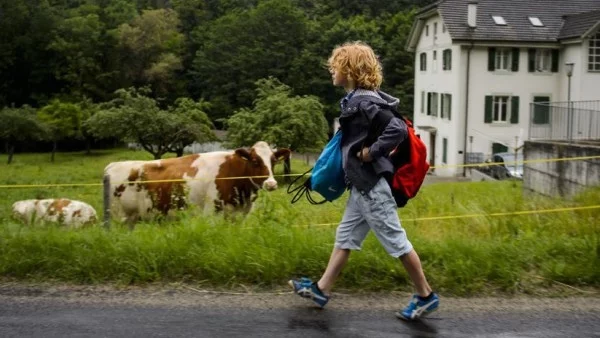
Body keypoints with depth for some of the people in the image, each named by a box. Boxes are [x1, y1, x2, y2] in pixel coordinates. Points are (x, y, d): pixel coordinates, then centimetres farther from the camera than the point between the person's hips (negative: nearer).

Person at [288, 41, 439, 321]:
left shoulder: (364, 102, -20)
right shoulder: (357, 99, 10)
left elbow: (398, 129, -29)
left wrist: (372, 152, -21)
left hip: (371, 185, -10)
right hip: (362, 184, 10)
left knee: (395, 239, 0)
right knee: (344, 237, 15)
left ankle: (425, 296, 13)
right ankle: (321, 289, 26)